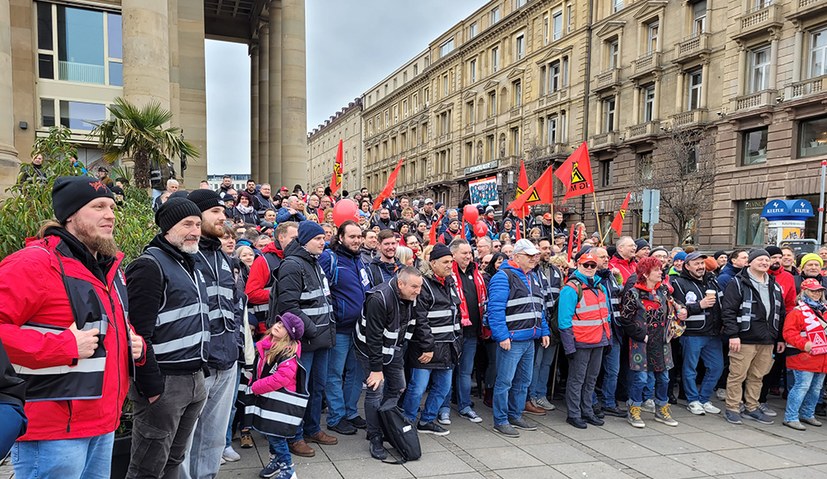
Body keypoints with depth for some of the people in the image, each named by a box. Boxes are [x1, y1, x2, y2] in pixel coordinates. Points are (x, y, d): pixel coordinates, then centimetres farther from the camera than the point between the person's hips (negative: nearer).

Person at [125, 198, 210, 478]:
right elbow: (139, 333, -19)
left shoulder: (191, 265, 16)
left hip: (194, 379, 8)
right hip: (165, 382, -8)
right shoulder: (150, 266, -13)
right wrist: (151, 387, -20)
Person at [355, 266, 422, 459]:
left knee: (397, 388, 11)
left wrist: (399, 352, 7)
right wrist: (376, 368, -25)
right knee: (376, 391, -10)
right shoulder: (379, 299, -31)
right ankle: (375, 438, 4)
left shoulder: (411, 298, -7)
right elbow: (374, 337, -28)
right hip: (370, 348, -7)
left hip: (393, 348, 8)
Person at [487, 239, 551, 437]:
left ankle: (515, 415, 29)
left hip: (530, 339, 9)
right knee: (505, 381, -2)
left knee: (523, 381, 16)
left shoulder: (533, 277, 16)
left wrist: (544, 331, 15)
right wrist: (502, 336, -23)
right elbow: (496, 309, -19)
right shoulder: (503, 276, -12)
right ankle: (500, 421, 9)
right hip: (511, 340, -9)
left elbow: (540, 307, 21)